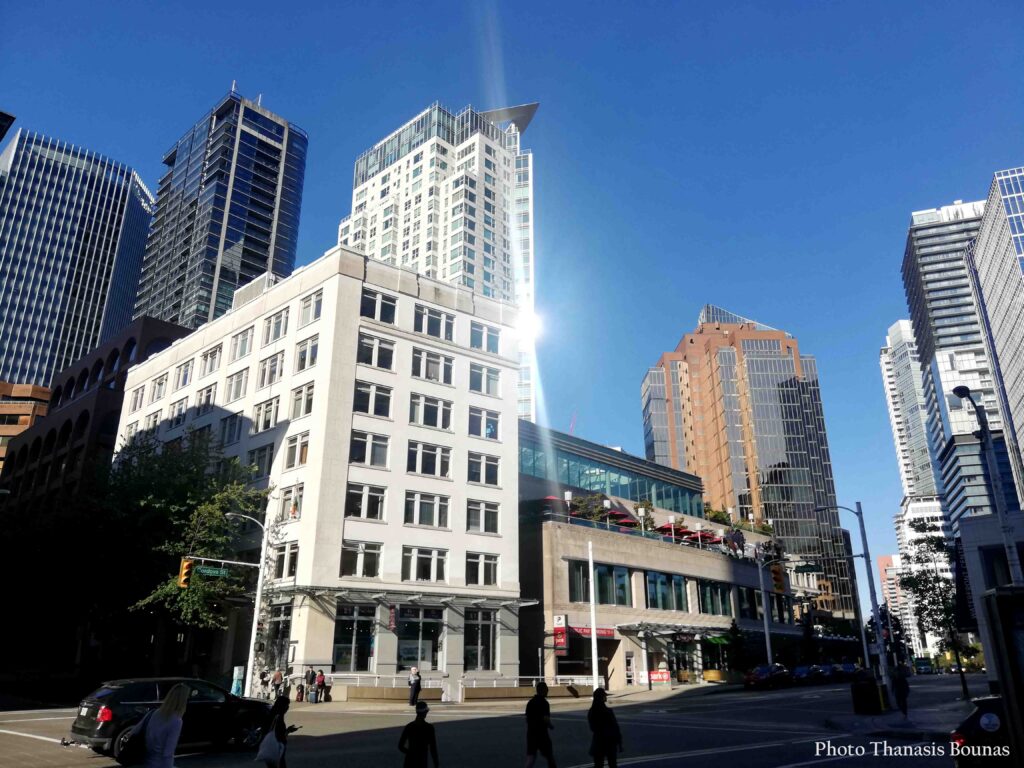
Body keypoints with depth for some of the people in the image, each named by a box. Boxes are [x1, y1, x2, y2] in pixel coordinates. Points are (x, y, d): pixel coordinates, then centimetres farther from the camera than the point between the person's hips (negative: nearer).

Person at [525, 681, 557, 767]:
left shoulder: (530, 702, 9)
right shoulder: (544, 702, -13)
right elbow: (546, 719, -19)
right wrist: (551, 726, -1)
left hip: (531, 733, 6)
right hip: (541, 733, -6)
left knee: (531, 756, 2)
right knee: (550, 755, 14)